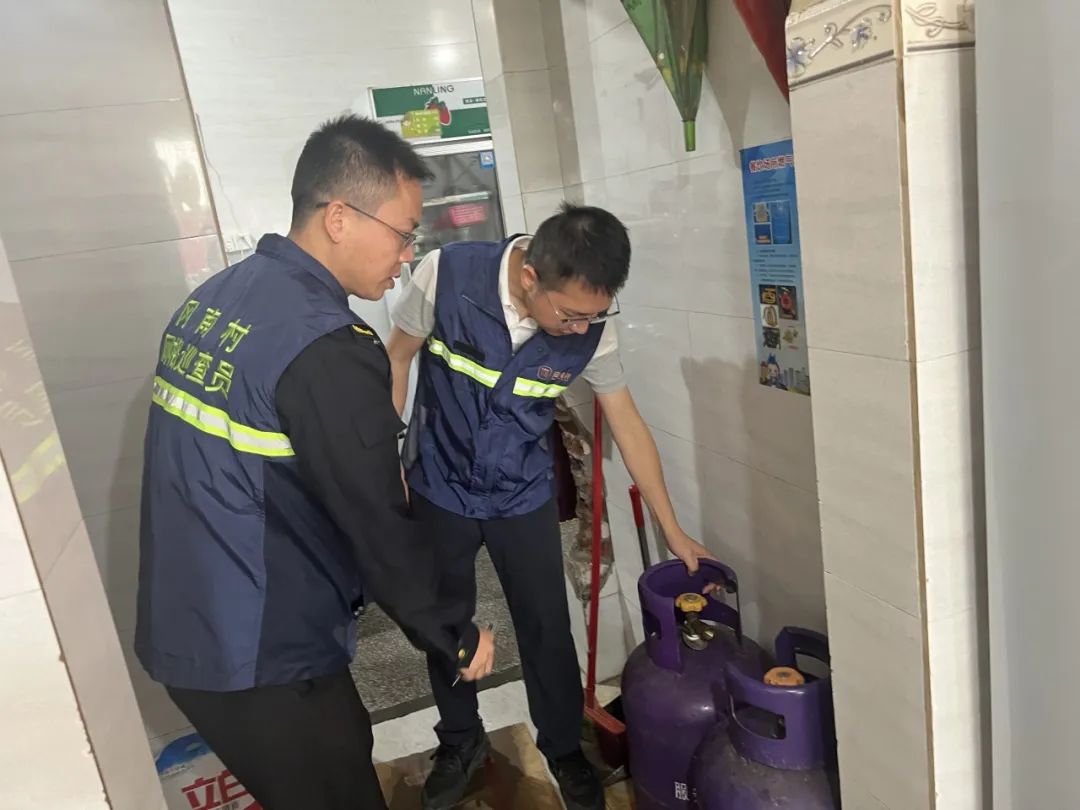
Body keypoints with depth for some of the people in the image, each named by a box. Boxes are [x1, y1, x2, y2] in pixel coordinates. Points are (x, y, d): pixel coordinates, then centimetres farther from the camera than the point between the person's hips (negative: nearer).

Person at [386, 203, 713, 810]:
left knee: (548, 627, 8)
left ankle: (564, 747, 35)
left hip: (525, 495, 1)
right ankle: (461, 742, 40)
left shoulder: (591, 324, -20)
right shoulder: (446, 275, -26)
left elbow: (629, 425, -9)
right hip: (438, 488, 0)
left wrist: (673, 531, -4)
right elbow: (399, 357, -8)